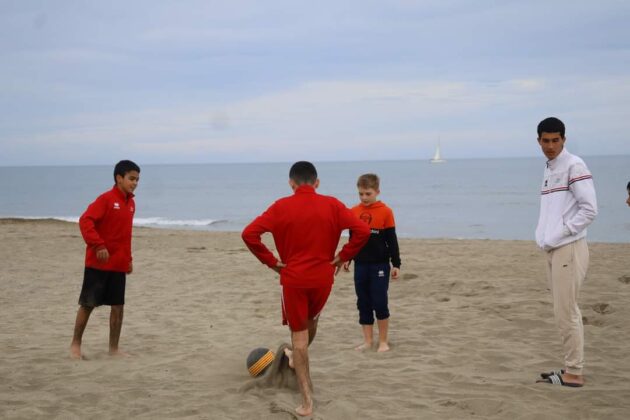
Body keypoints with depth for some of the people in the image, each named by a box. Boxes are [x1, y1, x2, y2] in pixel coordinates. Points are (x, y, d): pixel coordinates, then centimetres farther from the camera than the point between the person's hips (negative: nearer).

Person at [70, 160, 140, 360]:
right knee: (88, 304, 2)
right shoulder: (106, 199, -11)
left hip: (119, 265, 6)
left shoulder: (131, 203, 10)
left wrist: (128, 259, 18)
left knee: (118, 306, 4)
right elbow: (85, 221, -20)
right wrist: (98, 245, -26)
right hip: (98, 263, -6)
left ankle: (114, 348, 12)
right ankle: (75, 344, 14)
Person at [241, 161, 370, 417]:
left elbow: (249, 234, -13)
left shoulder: (281, 207, -6)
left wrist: (270, 261, -4)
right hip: (323, 278, 2)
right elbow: (363, 230, -12)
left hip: (293, 279, -1)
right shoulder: (332, 205, -4)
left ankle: (307, 401, 2)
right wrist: (343, 257, -1)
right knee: (311, 321, 28)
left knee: (299, 335, 6)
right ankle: (296, 358, 54)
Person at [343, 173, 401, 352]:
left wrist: (396, 264, -5)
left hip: (379, 265, -4)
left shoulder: (385, 212, -6)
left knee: (380, 303, -3)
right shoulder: (353, 212, 4)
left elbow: (392, 240, -4)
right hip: (360, 265, 4)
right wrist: (346, 259, 8)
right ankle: (368, 341, 17)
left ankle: (383, 341, 10)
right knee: (363, 304, 8)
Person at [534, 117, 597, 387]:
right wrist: (543, 237, 8)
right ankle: (571, 368, 18)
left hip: (569, 249, -8)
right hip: (553, 251, 8)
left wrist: (557, 236, -14)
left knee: (566, 313, -7)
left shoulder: (574, 166, -10)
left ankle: (574, 373, 0)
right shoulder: (549, 169, 16)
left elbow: (589, 210, -16)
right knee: (565, 312, 11)